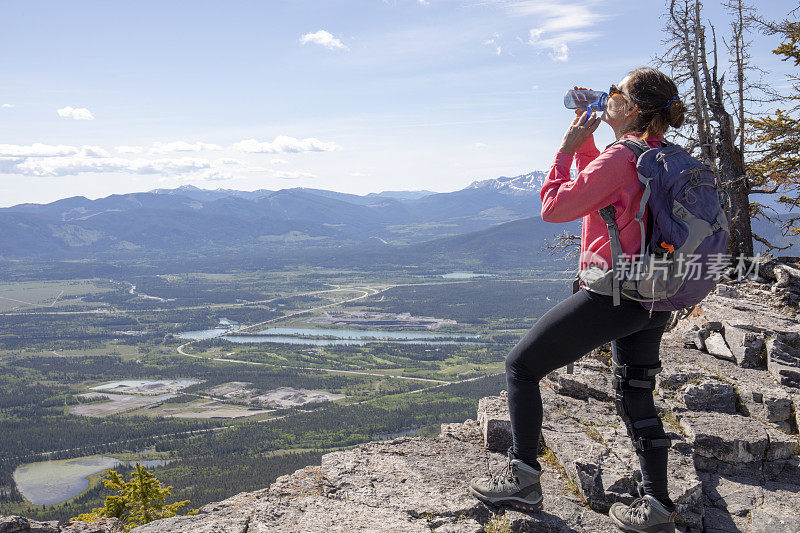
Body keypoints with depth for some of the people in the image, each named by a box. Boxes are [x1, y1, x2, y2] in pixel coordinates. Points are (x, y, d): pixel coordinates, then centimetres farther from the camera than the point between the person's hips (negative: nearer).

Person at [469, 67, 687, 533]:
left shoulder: (620, 157, -17)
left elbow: (554, 207, -14)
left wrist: (568, 147, -6)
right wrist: (585, 139, 19)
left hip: (612, 294, -9)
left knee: (522, 366, 3)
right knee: (636, 399, 19)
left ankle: (524, 479, 9)